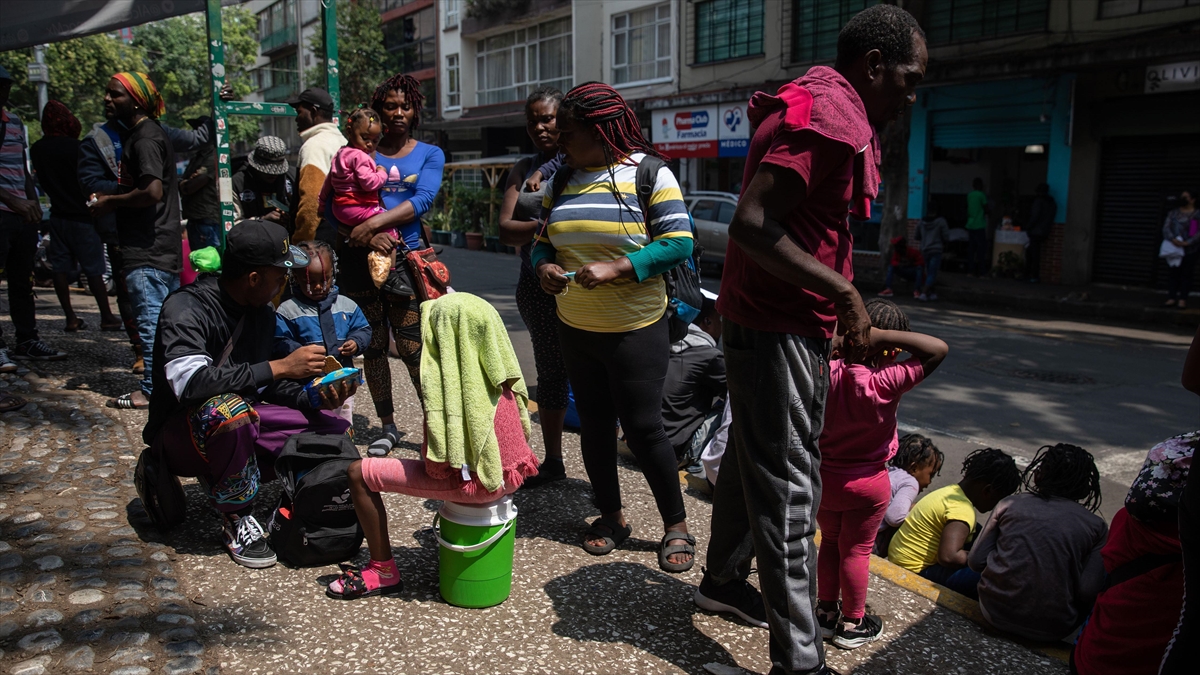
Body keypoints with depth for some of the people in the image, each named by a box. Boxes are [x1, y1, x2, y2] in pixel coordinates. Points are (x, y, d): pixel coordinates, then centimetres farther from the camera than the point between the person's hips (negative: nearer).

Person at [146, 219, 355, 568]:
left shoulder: (263, 313, 1)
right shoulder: (185, 308, -22)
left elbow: (265, 385, 6)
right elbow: (190, 382, -38)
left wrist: (314, 398, -14)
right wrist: (279, 367, -36)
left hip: (239, 420, 7)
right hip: (181, 432, -7)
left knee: (337, 431, -5)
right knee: (228, 409, -40)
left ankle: (224, 476, 3)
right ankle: (237, 519, -17)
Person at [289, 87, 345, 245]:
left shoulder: (315, 145, -10)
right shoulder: (341, 140, 16)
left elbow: (311, 200, -20)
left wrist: (300, 242, -17)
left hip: (321, 237, -9)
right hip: (341, 234, 9)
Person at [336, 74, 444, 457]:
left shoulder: (430, 154, 9)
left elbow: (423, 200, -7)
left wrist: (372, 223, -16)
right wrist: (368, 237, -16)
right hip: (360, 259, 2)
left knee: (412, 348, -6)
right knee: (373, 346, 7)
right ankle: (387, 427, 19)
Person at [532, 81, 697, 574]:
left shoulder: (649, 174, -8)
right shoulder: (562, 180, 10)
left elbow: (678, 243, -15)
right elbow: (543, 240, 14)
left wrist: (615, 268, -24)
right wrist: (543, 265, -9)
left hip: (635, 330, -6)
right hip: (575, 329, 6)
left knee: (643, 428, -2)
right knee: (594, 424, 13)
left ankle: (676, 524, 16)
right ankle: (611, 516, 30)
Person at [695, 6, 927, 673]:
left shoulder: (835, 114, 16)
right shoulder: (827, 117, -18)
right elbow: (752, 224, -28)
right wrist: (844, 293, -23)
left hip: (777, 324, 11)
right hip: (778, 331, -11)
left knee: (753, 459, 22)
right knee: (790, 488, -6)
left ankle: (724, 580, 40)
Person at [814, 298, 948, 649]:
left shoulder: (829, 373, -16)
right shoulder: (886, 383, -25)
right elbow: (938, 349, -25)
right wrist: (883, 335, -28)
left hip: (824, 478, 4)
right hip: (866, 483, -4)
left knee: (829, 542, 21)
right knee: (856, 551, 12)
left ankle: (826, 611, 34)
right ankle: (852, 624, 27)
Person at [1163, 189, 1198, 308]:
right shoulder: (1173, 213, 10)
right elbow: (1166, 227, -2)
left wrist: (1187, 243, -21)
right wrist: (1172, 239, -19)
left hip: (1189, 250, -3)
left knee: (1186, 274, 1)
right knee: (1172, 273, 1)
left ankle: (1182, 299, 3)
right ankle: (1171, 297, 3)